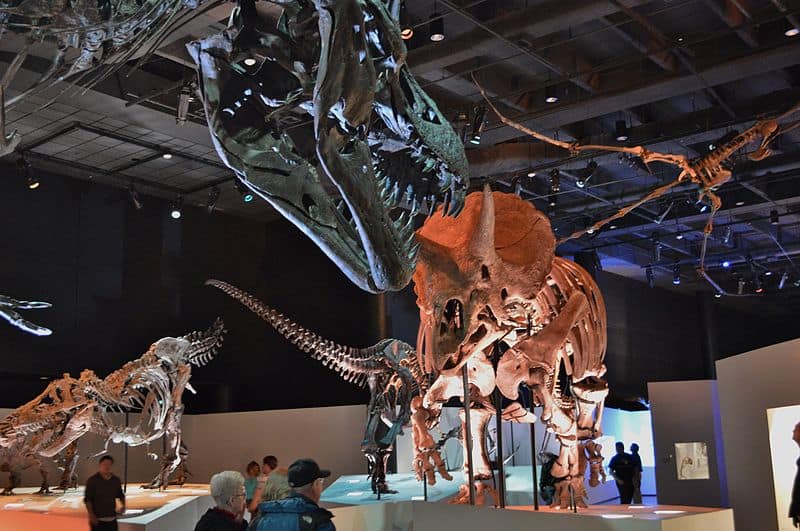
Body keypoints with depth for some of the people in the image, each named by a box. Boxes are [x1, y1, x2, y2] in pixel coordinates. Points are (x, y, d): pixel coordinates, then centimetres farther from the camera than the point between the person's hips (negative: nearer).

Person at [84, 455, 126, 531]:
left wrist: (123, 506, 2)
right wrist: (91, 515, -18)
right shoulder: (92, 481, -8)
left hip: (112, 519, 5)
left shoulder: (116, 480, 5)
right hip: (97, 519, -5)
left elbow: (120, 495, 20)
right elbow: (87, 499, -10)